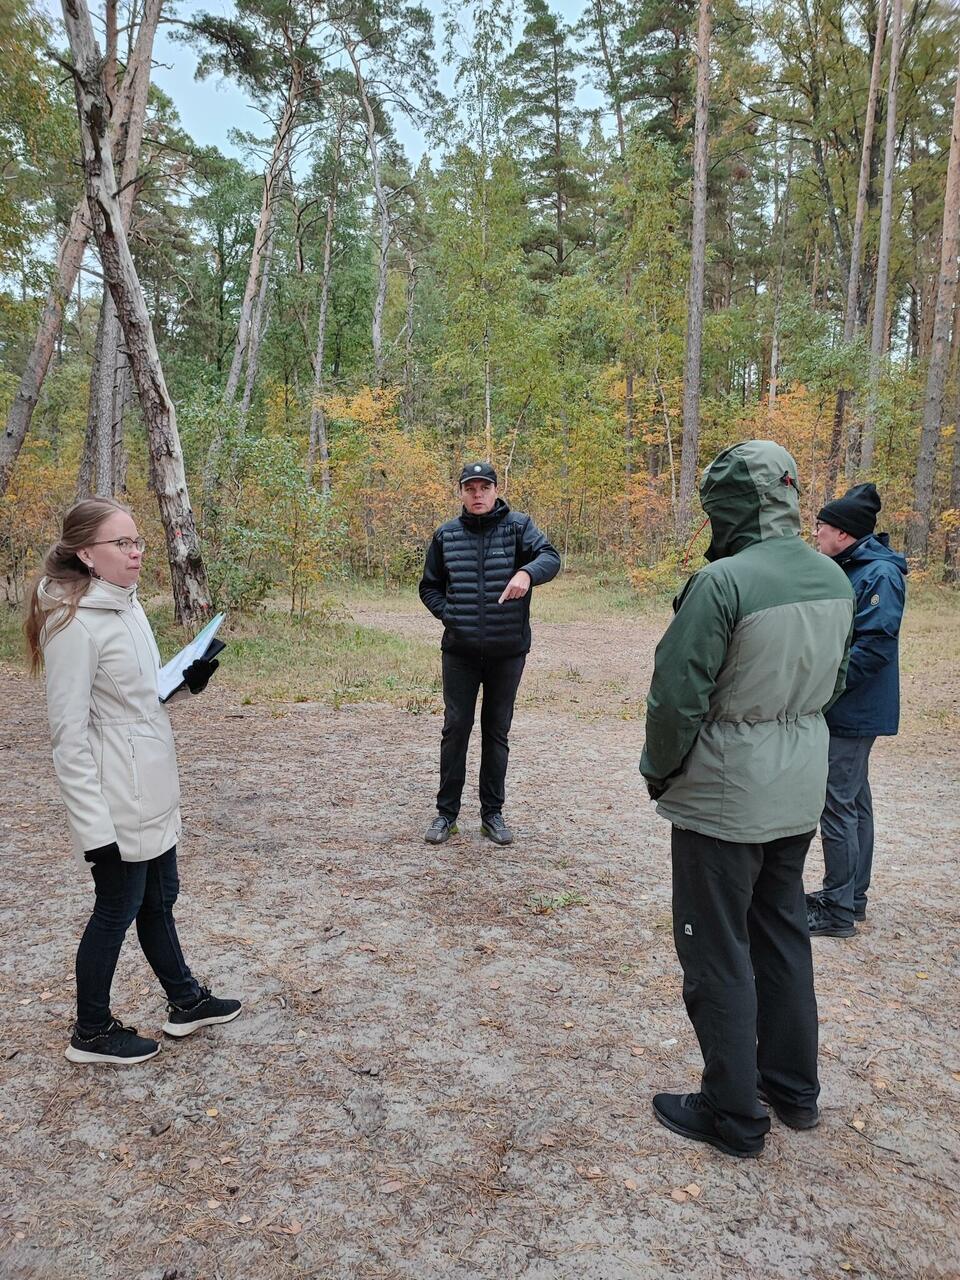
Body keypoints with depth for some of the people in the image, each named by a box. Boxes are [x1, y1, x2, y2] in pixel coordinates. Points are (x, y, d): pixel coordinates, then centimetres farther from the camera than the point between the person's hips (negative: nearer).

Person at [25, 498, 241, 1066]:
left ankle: (186, 1001, 39)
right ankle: (92, 1033, 29)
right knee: (118, 908, 8)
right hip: (116, 802, -8)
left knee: (159, 897, 21)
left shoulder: (126, 603, 6)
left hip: (151, 792, 8)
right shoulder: (75, 622, -20)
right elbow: (69, 732, -21)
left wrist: (190, 679, -2)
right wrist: (93, 825, -21)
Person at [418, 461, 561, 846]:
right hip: (460, 651, 1)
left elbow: (550, 557, -20)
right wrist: (449, 614, -7)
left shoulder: (518, 526, -3)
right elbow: (429, 586, 12)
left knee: (497, 731, 10)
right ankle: (446, 812, 19)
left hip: (507, 651, -1)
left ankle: (492, 813, 22)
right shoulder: (446, 535, 3)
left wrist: (527, 572, -42)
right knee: (455, 728, 5)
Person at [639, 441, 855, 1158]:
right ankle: (795, 1088, 37)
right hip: (802, 790, 8)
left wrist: (660, 770, -3)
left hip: (725, 795, -7)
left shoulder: (723, 582, -23)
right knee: (783, 931, 22)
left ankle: (733, 1114, 21)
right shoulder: (835, 579, 1)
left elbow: (678, 695, -19)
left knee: (718, 951, 8)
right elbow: (832, 683, 12)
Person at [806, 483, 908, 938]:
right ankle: (851, 895, 29)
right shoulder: (846, 569, 11)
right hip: (847, 710, 10)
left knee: (837, 805, -4)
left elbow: (876, 645, -24)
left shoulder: (880, 574, -17)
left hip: (853, 711, -10)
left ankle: (838, 911, 6)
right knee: (854, 802, 17)